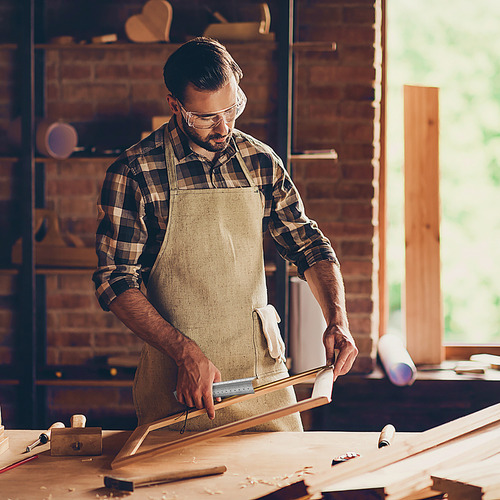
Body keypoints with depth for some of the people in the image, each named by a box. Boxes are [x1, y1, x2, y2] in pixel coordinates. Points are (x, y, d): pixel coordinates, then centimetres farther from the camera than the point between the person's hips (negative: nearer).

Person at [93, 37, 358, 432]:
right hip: (175, 377, -4)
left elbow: (308, 243, 8)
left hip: (263, 369, 4)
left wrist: (337, 320, -8)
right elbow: (116, 282, -12)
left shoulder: (261, 162, 3)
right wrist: (186, 353, -21)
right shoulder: (134, 173, -11)